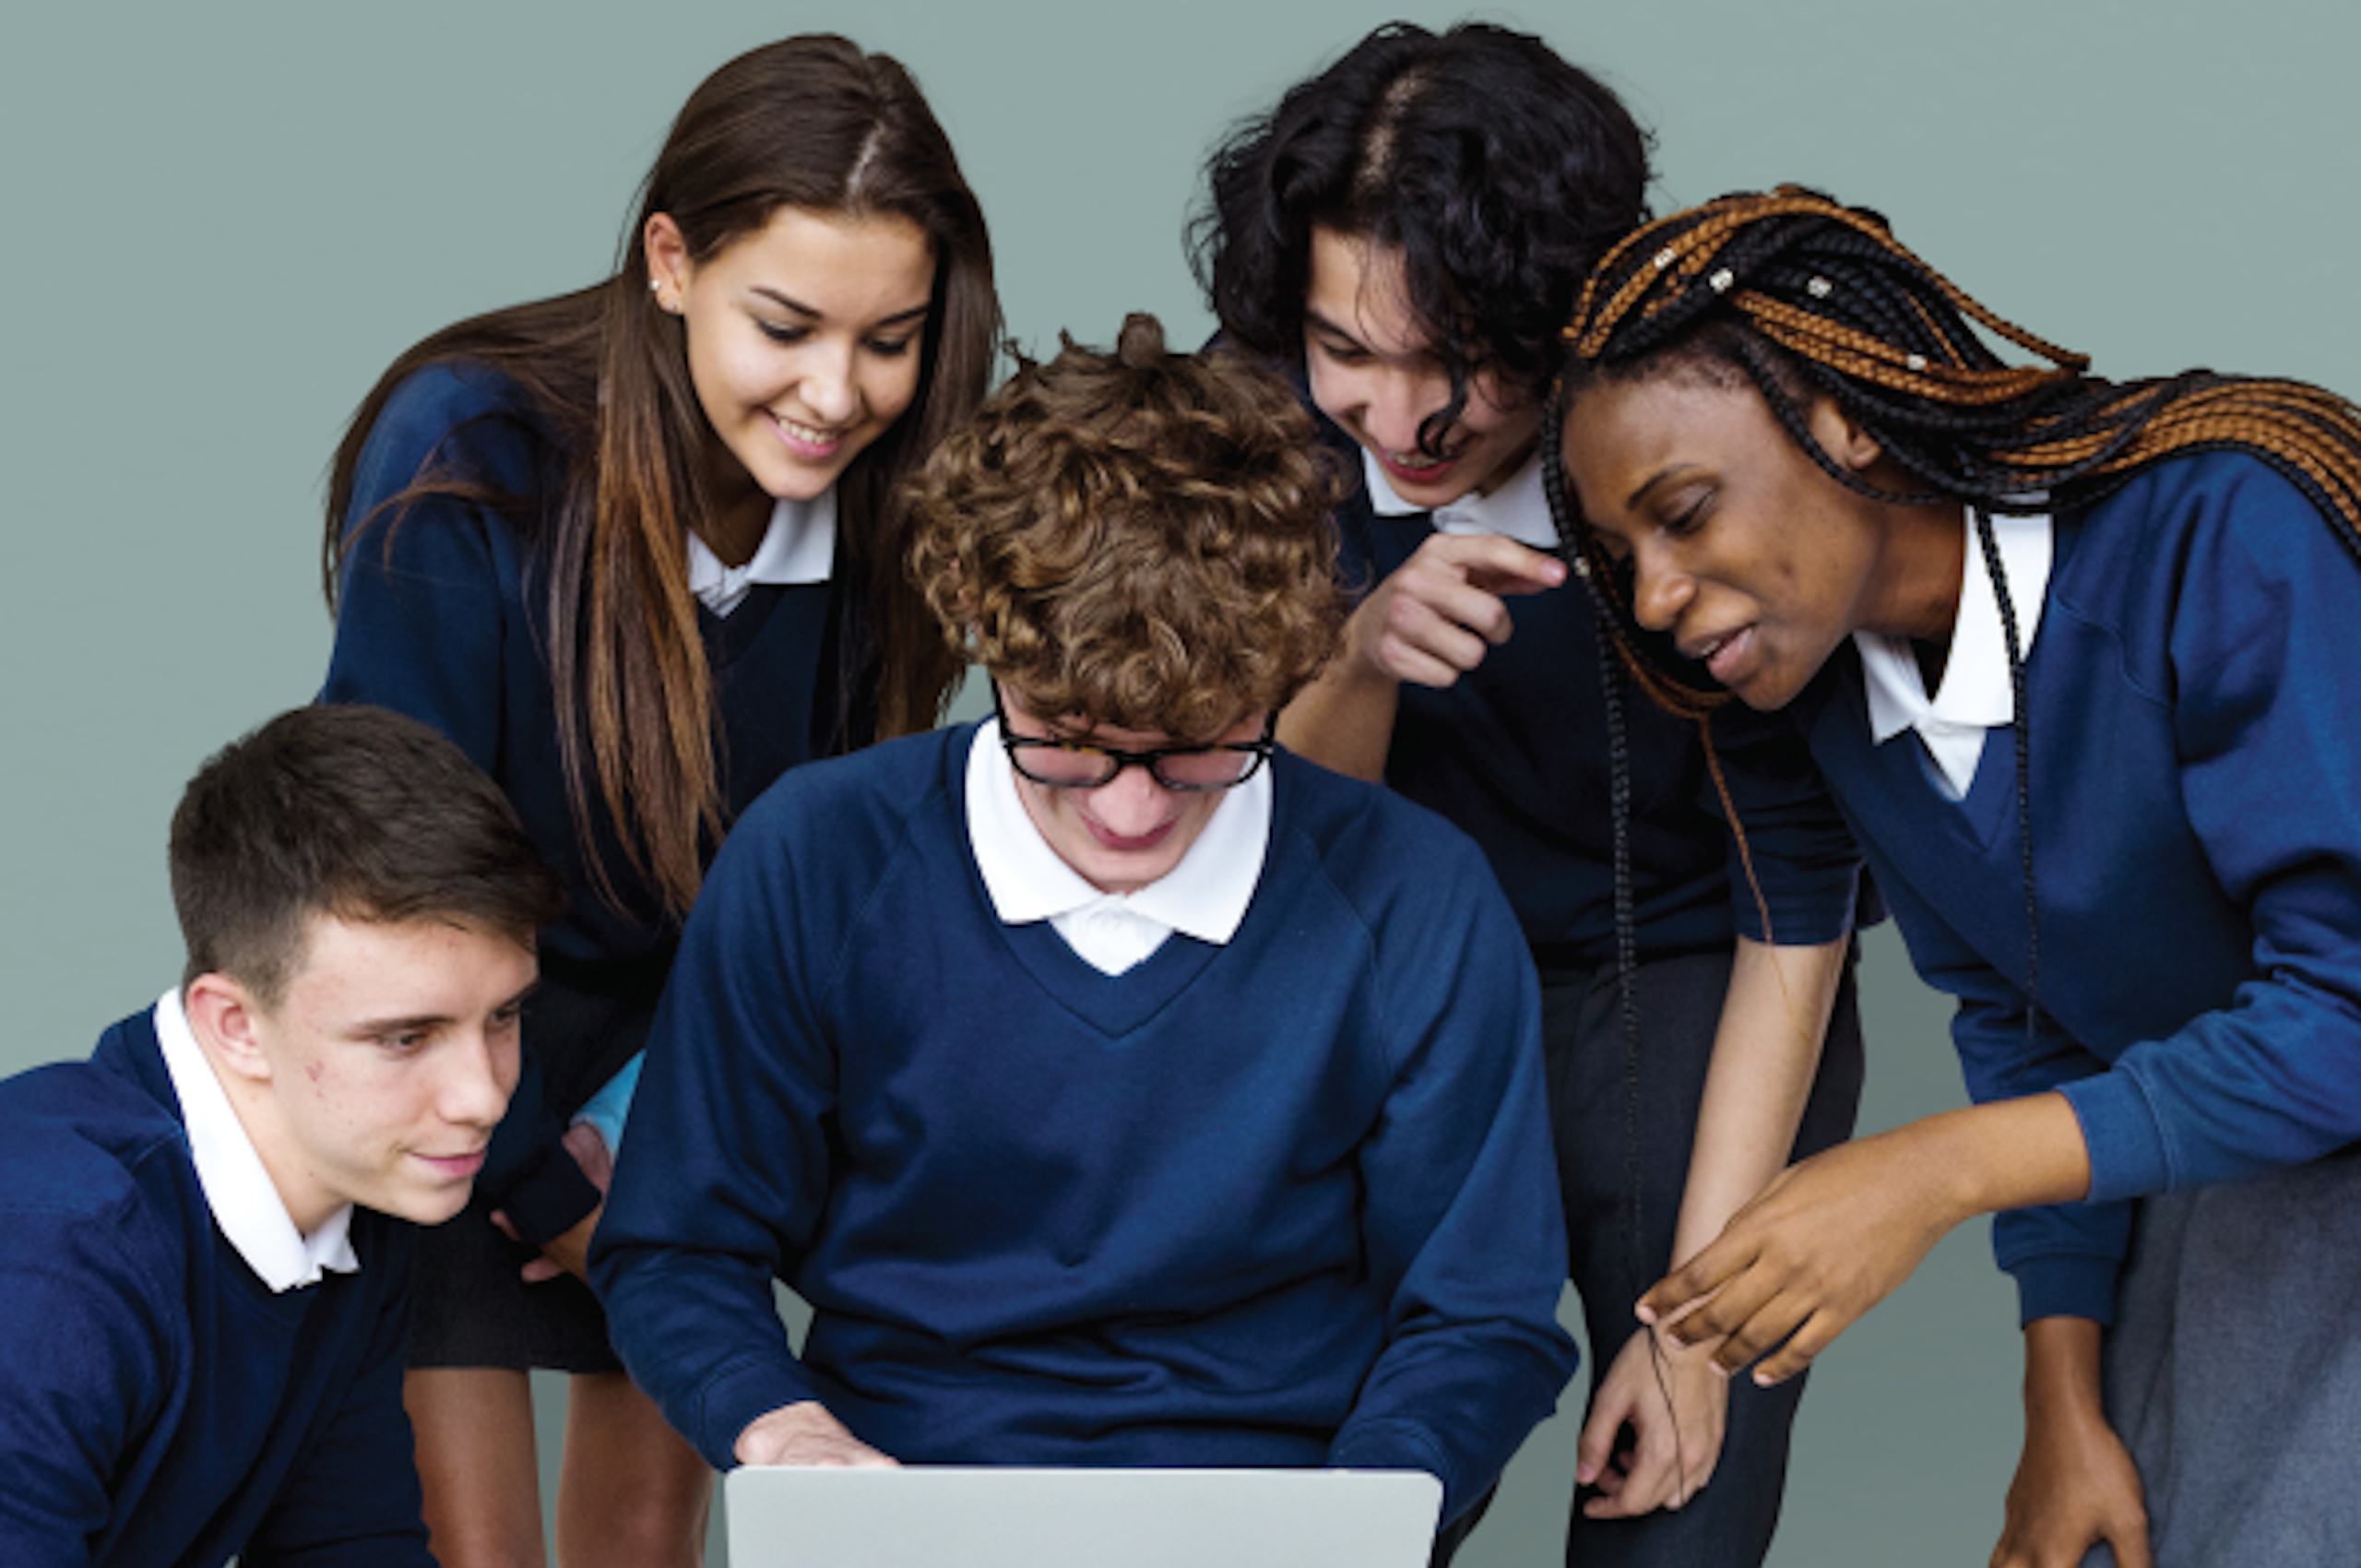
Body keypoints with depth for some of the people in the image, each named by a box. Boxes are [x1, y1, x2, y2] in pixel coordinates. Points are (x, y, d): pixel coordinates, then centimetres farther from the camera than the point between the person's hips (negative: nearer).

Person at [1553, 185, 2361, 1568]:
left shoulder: (2223, 536, -24)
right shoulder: (1846, 696, 0)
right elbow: (2024, 1032, 9)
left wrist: (1935, 1175, -28)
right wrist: (2067, 1407, 3)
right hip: (2239, 1185, 6)